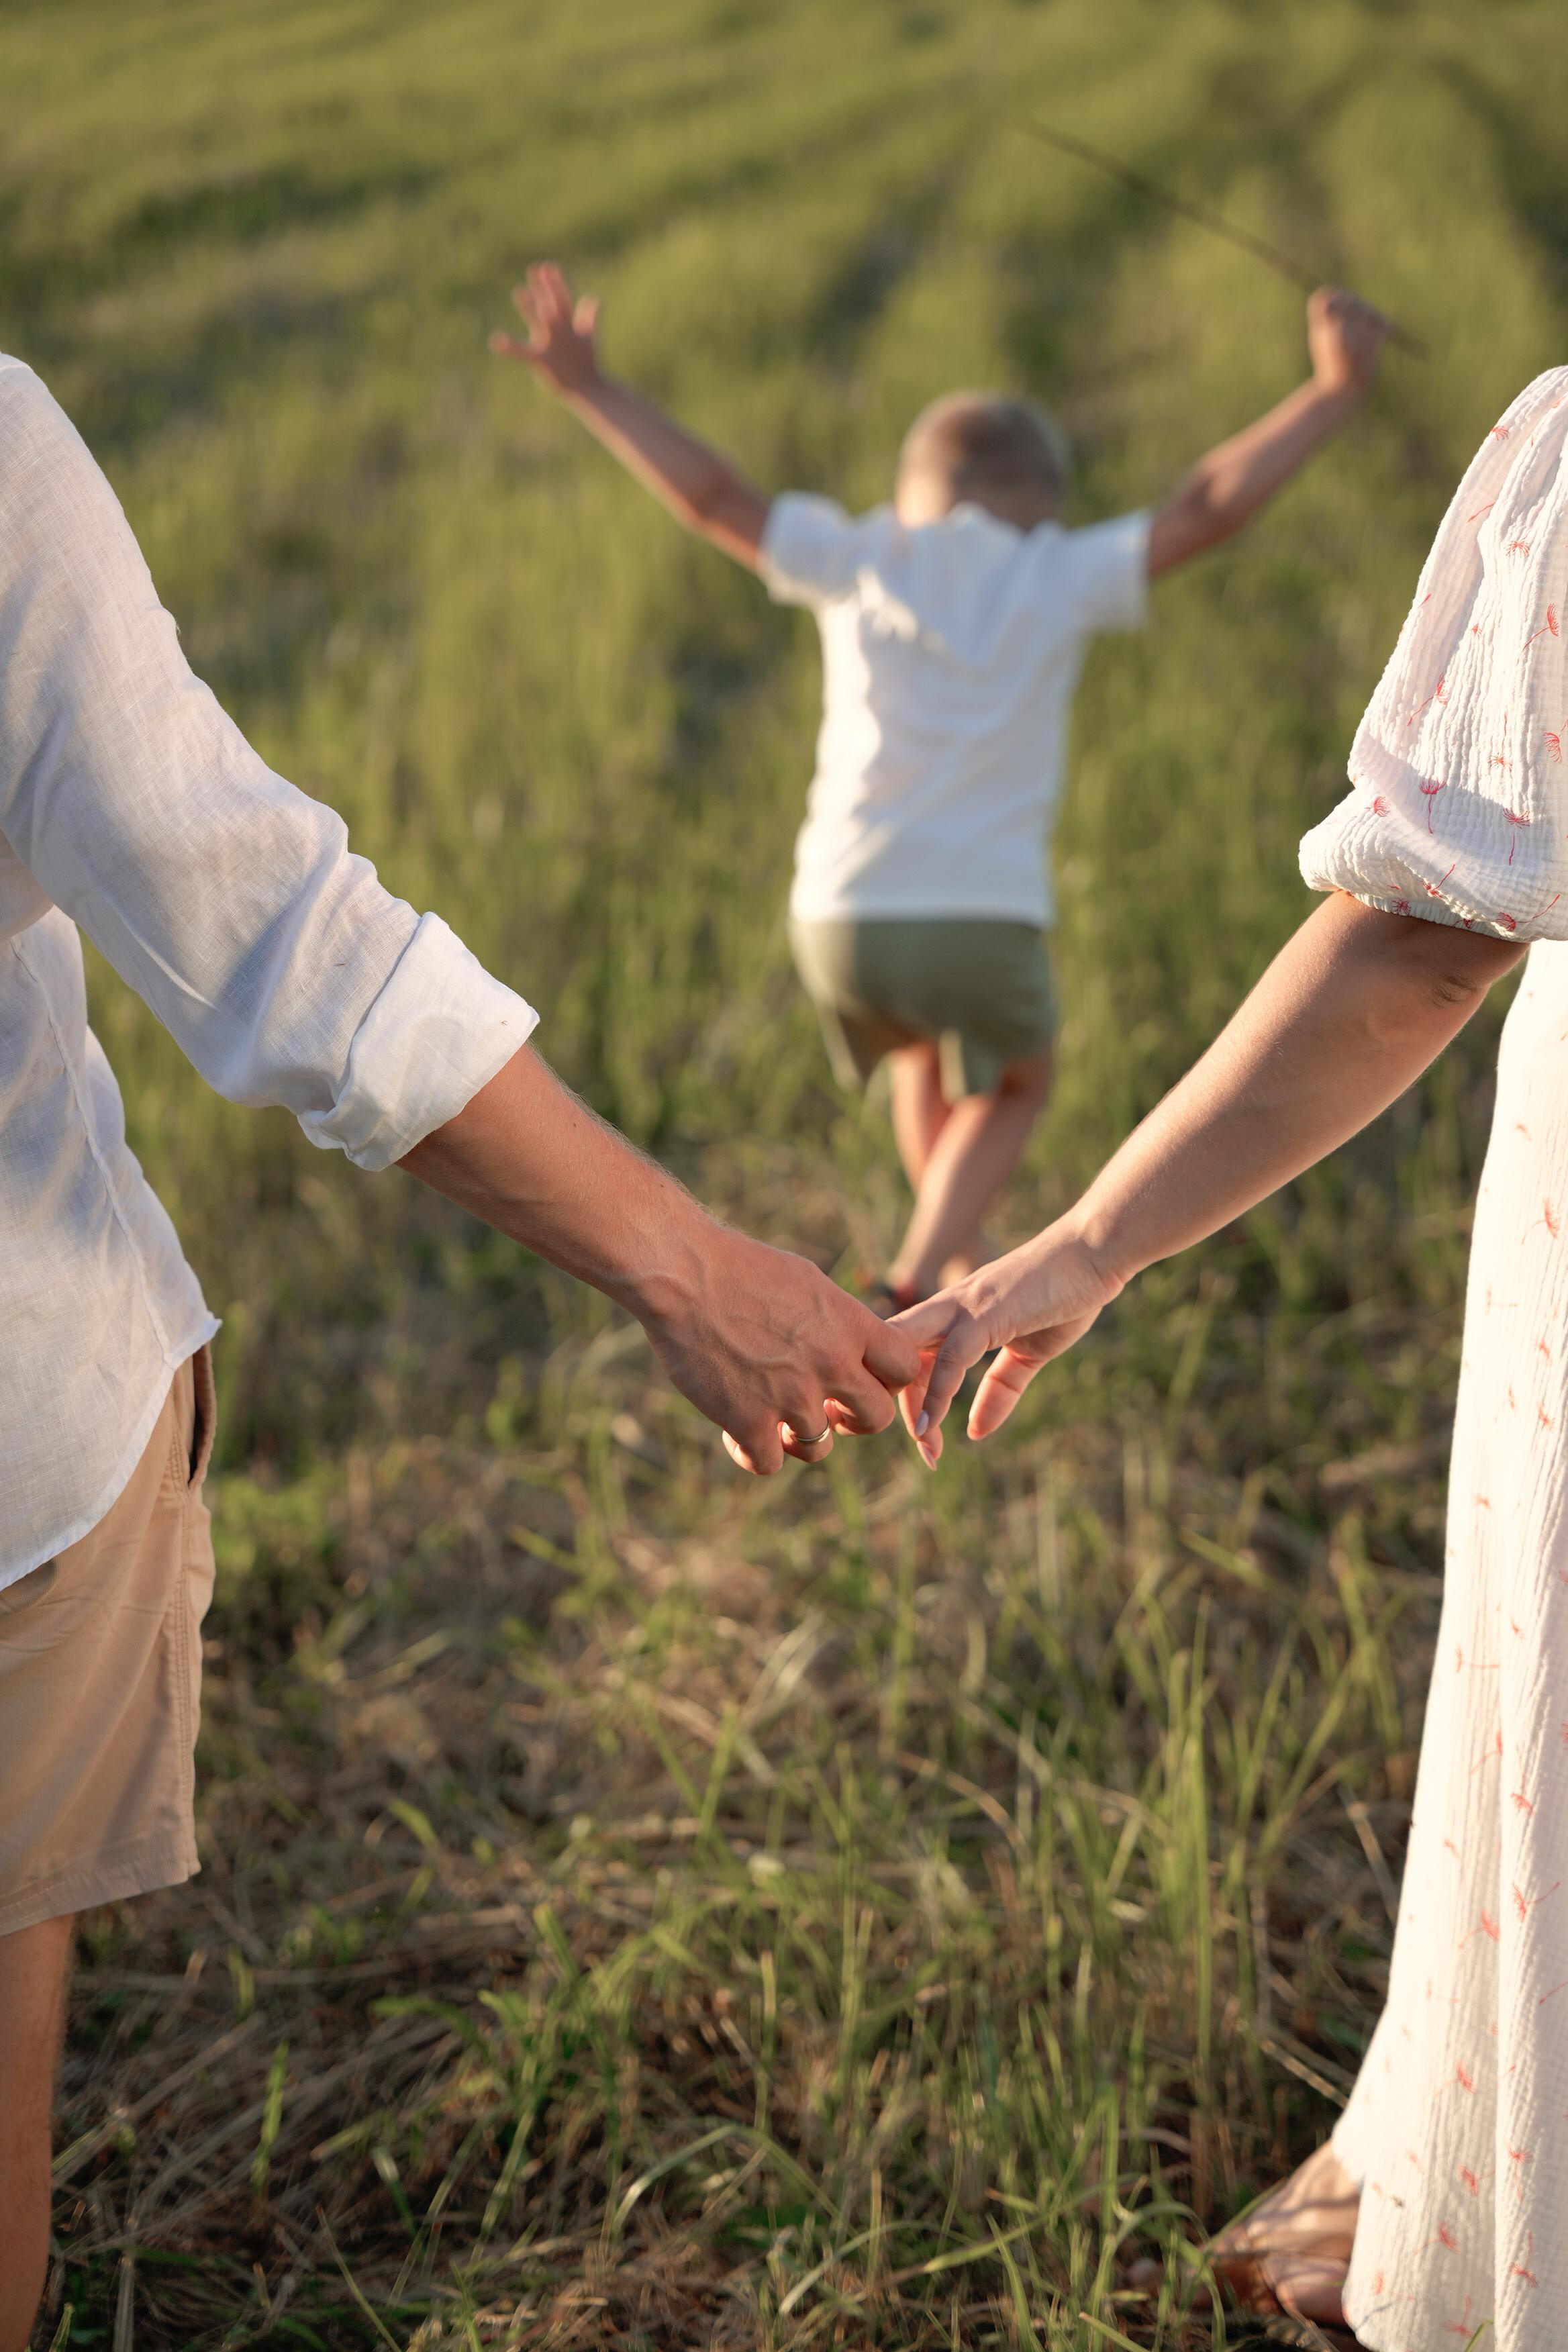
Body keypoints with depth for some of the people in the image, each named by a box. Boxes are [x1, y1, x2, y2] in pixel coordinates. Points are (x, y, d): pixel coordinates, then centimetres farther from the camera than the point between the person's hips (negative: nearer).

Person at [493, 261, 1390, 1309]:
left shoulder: (859, 560, 10)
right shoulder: (1060, 575, 4)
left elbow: (712, 494, 12)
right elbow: (1208, 507, -1)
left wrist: (587, 386, 18)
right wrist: (1335, 391, 4)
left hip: (842, 918, 3)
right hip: (983, 920, -3)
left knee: (926, 1046, 36)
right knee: (1016, 1084, 27)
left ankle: (969, 1262, 44)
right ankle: (916, 1284, 7)